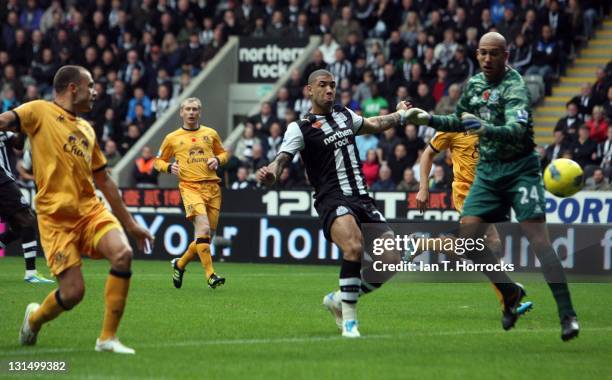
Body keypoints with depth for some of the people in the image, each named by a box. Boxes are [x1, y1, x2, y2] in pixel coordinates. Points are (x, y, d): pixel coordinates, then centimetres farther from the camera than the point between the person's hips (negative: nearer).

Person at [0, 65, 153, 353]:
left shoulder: (86, 129, 21)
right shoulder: (40, 111, 2)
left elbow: (104, 181, 26)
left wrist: (130, 224, 26)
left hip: (91, 210, 6)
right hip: (56, 217, -5)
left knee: (122, 254, -22)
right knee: (73, 292, -11)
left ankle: (108, 338, -11)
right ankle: (34, 318, 26)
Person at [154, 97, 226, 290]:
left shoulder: (210, 134, 14)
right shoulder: (172, 138, 10)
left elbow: (223, 152, 25)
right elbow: (159, 161, 18)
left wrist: (217, 160, 3)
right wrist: (169, 167, -3)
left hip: (212, 187, 3)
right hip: (190, 186, -3)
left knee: (208, 235, 4)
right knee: (203, 229, -24)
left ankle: (180, 264, 27)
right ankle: (210, 275, -24)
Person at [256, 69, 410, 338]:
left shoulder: (345, 115, 17)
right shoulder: (300, 128, -1)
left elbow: (374, 125, 38)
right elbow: (282, 159, -13)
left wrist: (401, 115, 49)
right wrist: (271, 175, -35)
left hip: (362, 199, 7)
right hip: (332, 201, -7)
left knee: (391, 261, -3)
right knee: (354, 247, -34)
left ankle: (339, 299, 18)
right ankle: (349, 320, -22)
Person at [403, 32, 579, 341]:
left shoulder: (514, 87, -15)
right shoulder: (475, 84, 8)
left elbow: (516, 129, -33)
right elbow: (460, 121, 26)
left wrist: (486, 129, -50)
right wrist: (428, 119, 13)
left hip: (519, 168, -7)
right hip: (487, 170, 7)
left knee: (538, 239, -17)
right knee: (468, 236, -7)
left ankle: (567, 315, -15)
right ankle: (511, 293, 14)